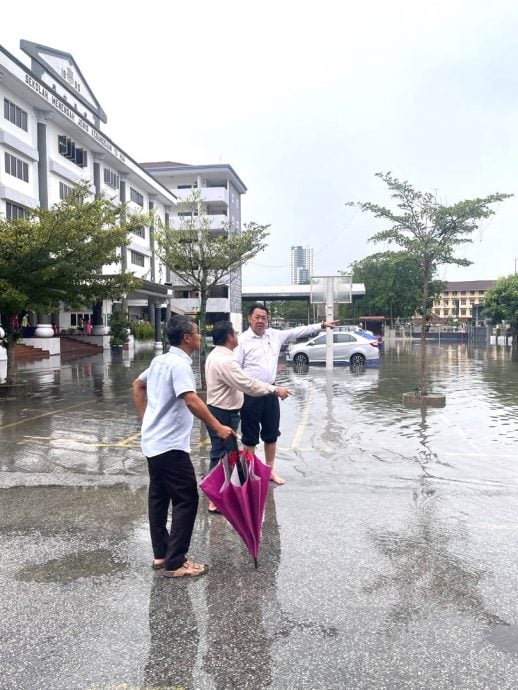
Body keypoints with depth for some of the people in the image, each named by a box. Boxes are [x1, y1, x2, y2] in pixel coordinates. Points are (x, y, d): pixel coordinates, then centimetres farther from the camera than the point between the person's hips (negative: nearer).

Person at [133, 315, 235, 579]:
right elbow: (191, 401, -31)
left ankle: (161, 555, 26)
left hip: (153, 442, 10)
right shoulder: (180, 364, -19)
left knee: (159, 498, 16)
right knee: (186, 500, -2)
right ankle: (175, 563, 3)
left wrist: (146, 418, 23)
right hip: (170, 446, -10)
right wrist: (217, 427, -27)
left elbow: (137, 386, 23)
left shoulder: (159, 360, 11)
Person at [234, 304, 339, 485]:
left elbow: (297, 331, 12)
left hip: (270, 392, 6)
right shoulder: (242, 340, -10)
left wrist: (322, 325, 11)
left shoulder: (275, 335, 7)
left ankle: (270, 469, 31)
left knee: (271, 434, 15)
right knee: (250, 436, 6)